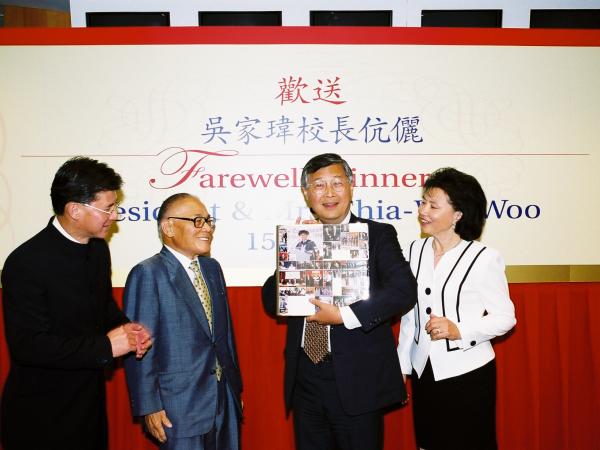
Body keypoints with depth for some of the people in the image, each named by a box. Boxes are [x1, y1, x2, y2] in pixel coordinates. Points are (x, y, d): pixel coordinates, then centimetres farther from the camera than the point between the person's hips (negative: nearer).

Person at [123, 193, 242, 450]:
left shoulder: (212, 268, 10)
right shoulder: (147, 274, -12)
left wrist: (236, 387, 15)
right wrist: (148, 407, -14)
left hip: (225, 399, 6)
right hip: (180, 407, -6)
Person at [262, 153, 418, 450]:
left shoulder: (378, 235, -4)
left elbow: (404, 290, -17)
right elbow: (270, 302, 6)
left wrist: (345, 316, -22)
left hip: (357, 379, -4)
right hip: (305, 378, 4)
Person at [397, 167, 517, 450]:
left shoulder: (484, 258, -13)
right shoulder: (417, 250, 2)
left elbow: (505, 318, -8)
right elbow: (410, 312, 8)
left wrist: (459, 330, -23)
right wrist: (402, 363, 11)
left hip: (467, 372, -4)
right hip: (423, 370, 5)